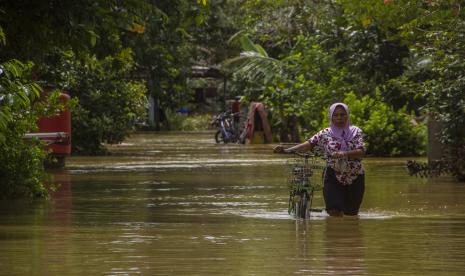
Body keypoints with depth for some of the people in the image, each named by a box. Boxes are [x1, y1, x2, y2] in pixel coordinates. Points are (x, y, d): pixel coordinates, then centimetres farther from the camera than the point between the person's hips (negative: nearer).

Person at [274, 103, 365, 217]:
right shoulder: (325, 134, 4)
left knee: (352, 214, 7)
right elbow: (309, 144, -7)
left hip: (355, 178, 1)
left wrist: (344, 154, -28)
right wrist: (286, 150, -20)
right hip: (333, 177, -1)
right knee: (335, 213, -15)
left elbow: (361, 152, -9)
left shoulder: (356, 132, 4)